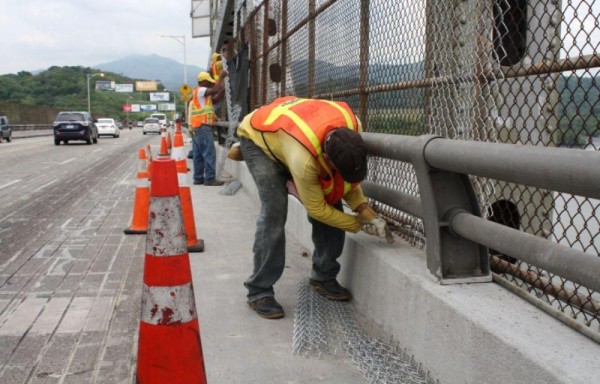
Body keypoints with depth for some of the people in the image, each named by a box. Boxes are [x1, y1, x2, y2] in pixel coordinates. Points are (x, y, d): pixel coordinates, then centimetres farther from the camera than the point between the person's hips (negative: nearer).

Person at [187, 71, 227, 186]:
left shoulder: (198, 93, 22)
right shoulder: (200, 91, -7)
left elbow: (216, 98, 17)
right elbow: (215, 90, -21)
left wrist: (224, 88, 6)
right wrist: (221, 77, -10)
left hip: (196, 127, 10)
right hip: (203, 126, -10)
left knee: (198, 154, 10)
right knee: (209, 154, -9)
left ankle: (198, 178, 13)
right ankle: (210, 179, -10)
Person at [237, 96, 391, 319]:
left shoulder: (352, 127, -29)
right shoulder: (303, 158, -45)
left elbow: (350, 175, -8)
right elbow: (316, 209, -28)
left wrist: (364, 209, -20)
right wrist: (359, 225, -19)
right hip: (258, 138, -6)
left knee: (332, 204, -6)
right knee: (274, 211, -23)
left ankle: (324, 277, 9)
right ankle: (259, 292, -10)